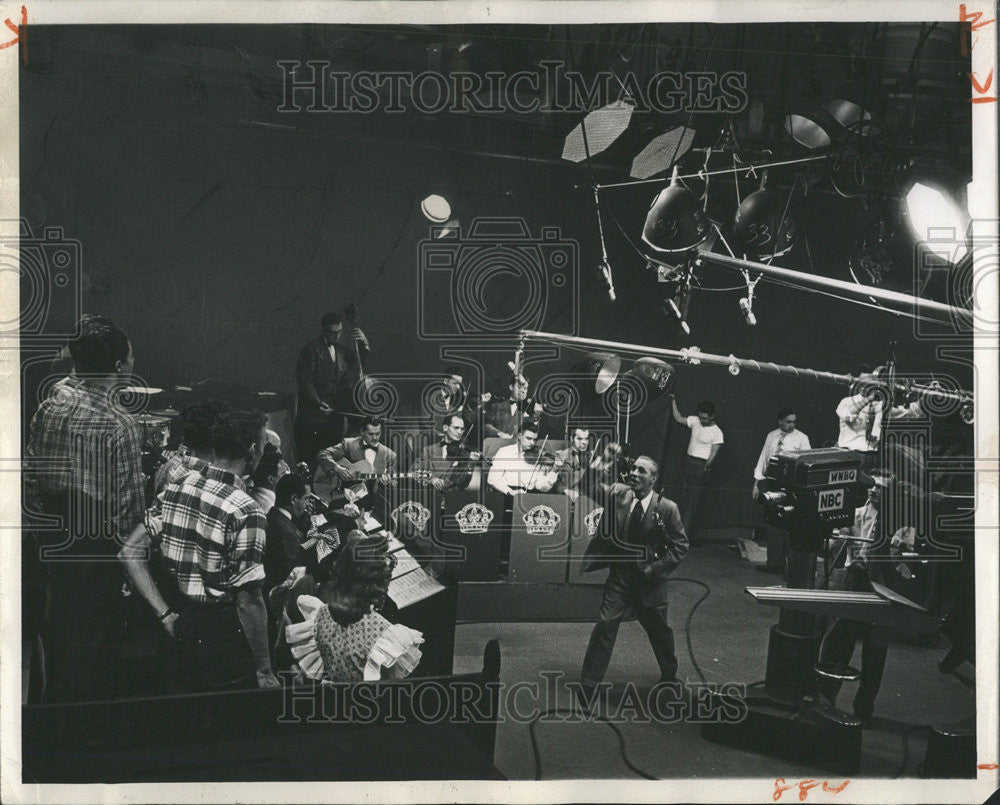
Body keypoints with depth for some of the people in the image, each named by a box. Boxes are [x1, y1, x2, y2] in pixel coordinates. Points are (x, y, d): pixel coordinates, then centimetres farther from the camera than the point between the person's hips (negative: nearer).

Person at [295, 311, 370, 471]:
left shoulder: (343, 350, 16)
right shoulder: (311, 350, -4)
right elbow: (304, 380, -10)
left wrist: (364, 344, -2)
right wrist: (317, 402, -22)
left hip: (335, 417, 6)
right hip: (312, 417, -6)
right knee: (310, 462, -6)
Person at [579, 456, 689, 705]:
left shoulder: (667, 508, -9)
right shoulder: (619, 500, -5)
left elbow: (680, 545, -4)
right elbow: (605, 537, -6)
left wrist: (657, 568, -10)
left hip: (649, 580, 0)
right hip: (620, 576, 0)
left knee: (659, 629, 16)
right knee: (605, 624, -12)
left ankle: (669, 675, 43)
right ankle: (588, 684, -5)